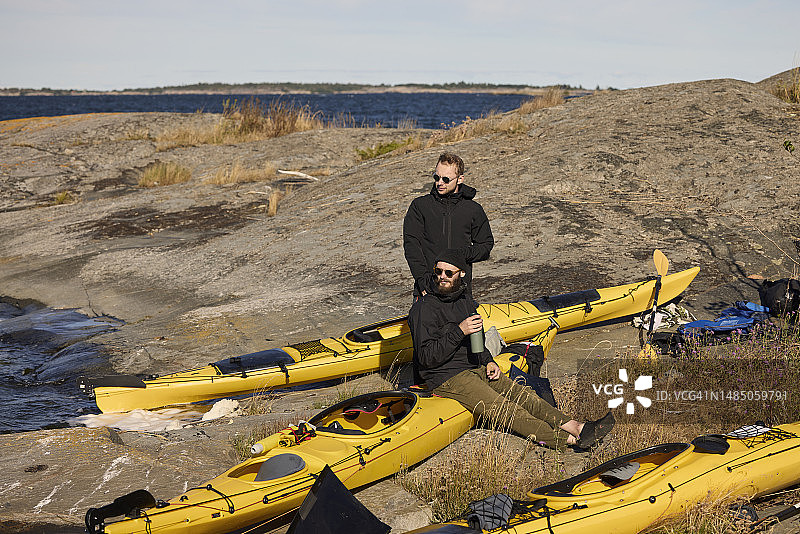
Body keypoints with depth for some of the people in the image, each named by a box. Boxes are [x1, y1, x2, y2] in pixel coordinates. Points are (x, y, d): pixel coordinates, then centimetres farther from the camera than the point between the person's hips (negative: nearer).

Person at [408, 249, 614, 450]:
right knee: (500, 406, -21)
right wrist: (459, 331, -26)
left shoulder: (464, 299, 12)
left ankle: (575, 427, -19)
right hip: (446, 379, -8)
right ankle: (565, 440, -31)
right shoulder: (424, 308, -13)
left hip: (473, 368, 8)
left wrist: (488, 361, 7)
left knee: (520, 393, -9)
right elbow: (427, 358, -20)